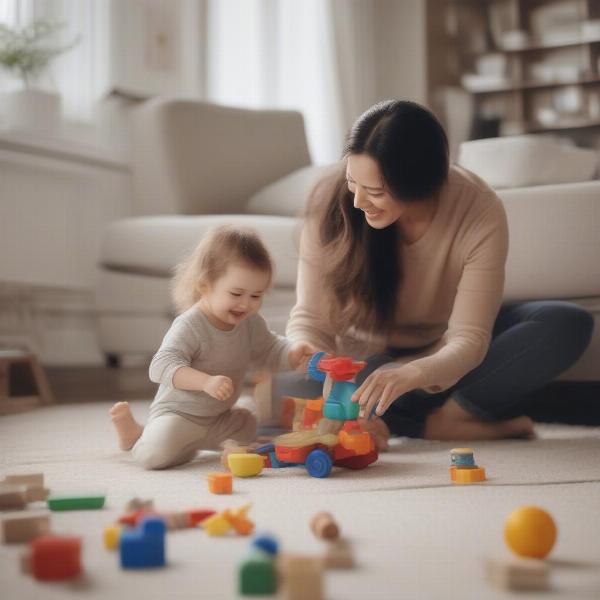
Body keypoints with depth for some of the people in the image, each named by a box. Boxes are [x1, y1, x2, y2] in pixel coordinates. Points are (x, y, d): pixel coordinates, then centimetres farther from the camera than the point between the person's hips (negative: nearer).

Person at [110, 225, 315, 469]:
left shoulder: (251, 323, -2)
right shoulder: (189, 326, -25)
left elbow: (268, 350, 10)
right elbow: (162, 366, -32)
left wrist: (293, 352, -12)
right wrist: (206, 382, -46)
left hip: (218, 416, 8)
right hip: (177, 413, -8)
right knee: (158, 453, -32)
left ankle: (190, 442, 26)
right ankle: (135, 434, 6)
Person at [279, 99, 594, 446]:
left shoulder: (480, 212, -25)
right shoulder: (331, 203, -23)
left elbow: (467, 338, -27)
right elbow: (310, 320, -21)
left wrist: (413, 374, -49)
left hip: (445, 358, 1)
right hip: (362, 362, 0)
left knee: (569, 325, -25)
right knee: (285, 386, -34)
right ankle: (441, 424, -26)